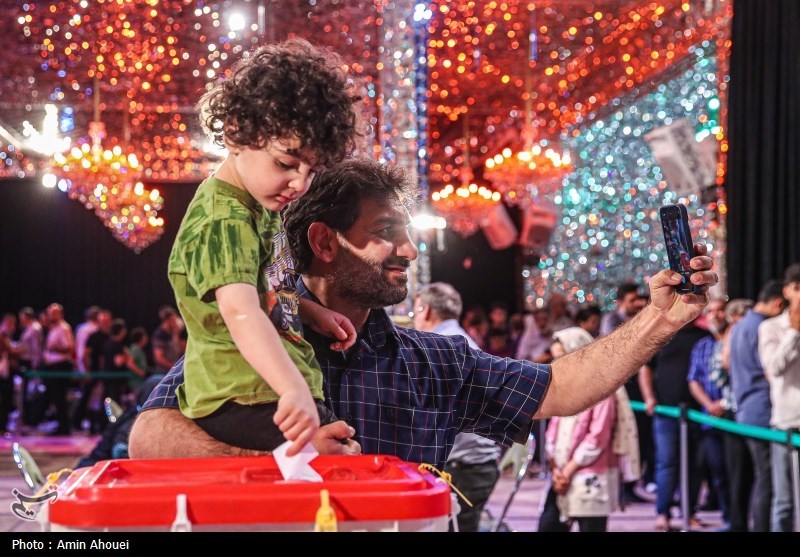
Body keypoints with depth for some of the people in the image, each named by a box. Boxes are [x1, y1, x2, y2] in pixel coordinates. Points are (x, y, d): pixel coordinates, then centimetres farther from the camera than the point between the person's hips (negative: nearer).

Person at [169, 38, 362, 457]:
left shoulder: (258, 205, 12)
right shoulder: (223, 221, -21)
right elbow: (240, 313, -38)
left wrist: (311, 312, 13)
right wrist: (295, 389, -51)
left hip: (270, 389, 11)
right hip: (240, 402, -11)